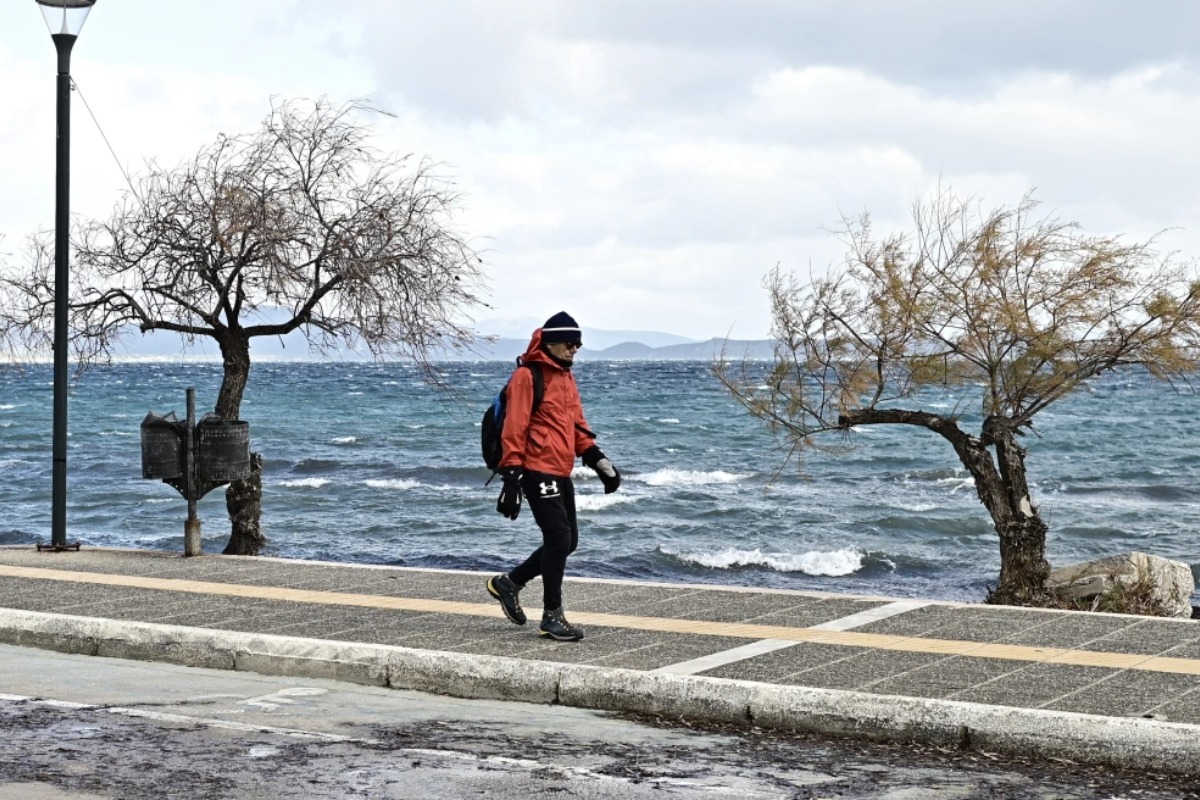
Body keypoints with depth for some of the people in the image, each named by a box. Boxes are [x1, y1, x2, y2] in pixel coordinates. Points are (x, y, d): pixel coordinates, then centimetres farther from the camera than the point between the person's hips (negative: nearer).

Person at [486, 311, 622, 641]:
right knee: (559, 538, -10)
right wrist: (511, 477, -18)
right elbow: (514, 429, -14)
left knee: (567, 541, 10)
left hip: (560, 473, 9)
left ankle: (509, 583, 25)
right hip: (538, 471, -9)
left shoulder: (566, 376, 17)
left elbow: (577, 425, 23)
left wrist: (598, 460, 11)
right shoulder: (528, 376, -10)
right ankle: (552, 615, 0)